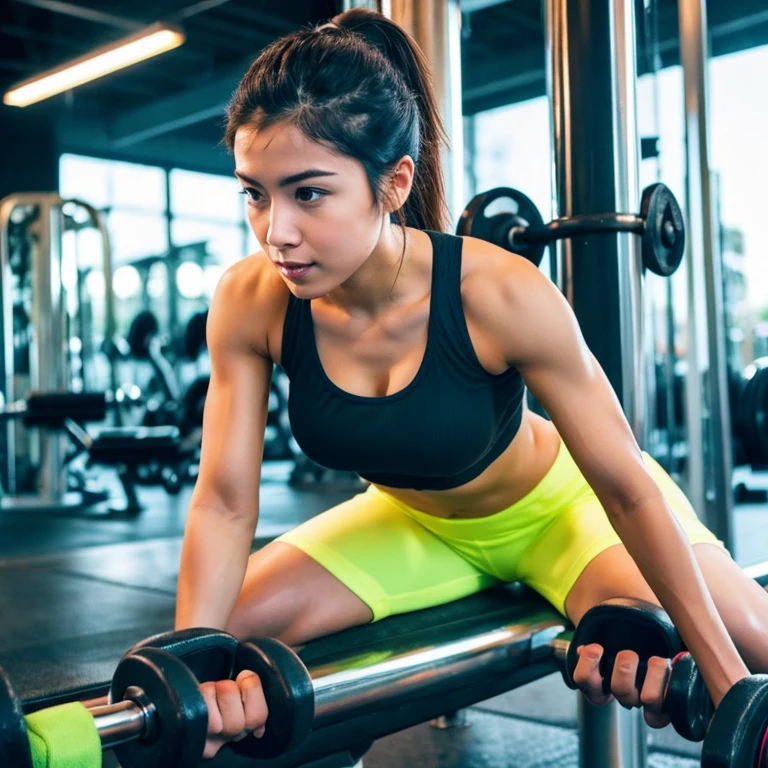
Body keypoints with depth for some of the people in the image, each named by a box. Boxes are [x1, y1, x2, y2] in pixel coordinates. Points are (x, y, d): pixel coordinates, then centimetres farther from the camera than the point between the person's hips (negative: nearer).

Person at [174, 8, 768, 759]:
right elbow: (224, 500, -19)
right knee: (233, 627, -10)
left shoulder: (500, 296, -34)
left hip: (552, 504, -3)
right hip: (414, 521, 3)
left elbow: (627, 486, -25)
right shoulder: (249, 304, -24)